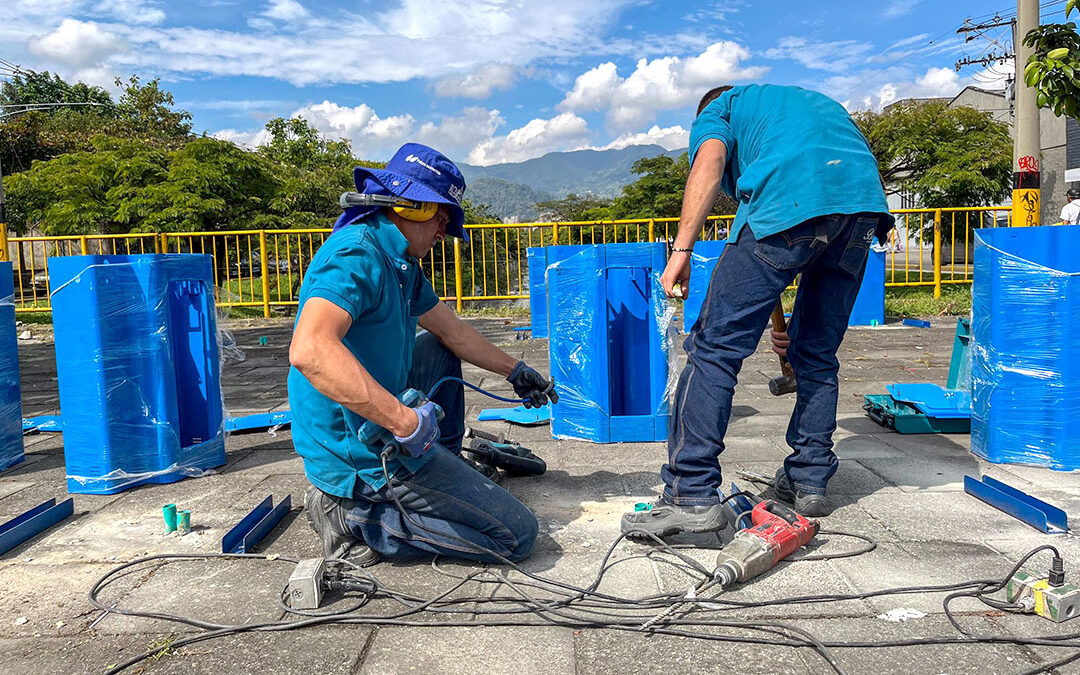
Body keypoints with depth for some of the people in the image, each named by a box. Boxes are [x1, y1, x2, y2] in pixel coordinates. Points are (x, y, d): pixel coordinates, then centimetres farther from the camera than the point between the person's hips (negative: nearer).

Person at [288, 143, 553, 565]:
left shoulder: (399, 263, 10)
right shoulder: (356, 254, -22)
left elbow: (451, 329, 23)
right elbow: (309, 349, -38)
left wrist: (513, 369, 32)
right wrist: (405, 422, -39)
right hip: (363, 454, -10)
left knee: (441, 352, 29)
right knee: (517, 534, -8)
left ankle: (448, 464, 29)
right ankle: (355, 517, -7)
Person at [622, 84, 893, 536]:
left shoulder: (719, 109, 27)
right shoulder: (818, 100, 44)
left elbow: (710, 158, 0)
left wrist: (682, 249, -9)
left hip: (789, 202, -7)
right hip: (866, 200, 7)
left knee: (716, 347, -5)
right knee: (817, 355, 19)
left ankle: (691, 495, -9)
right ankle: (808, 481, 24)